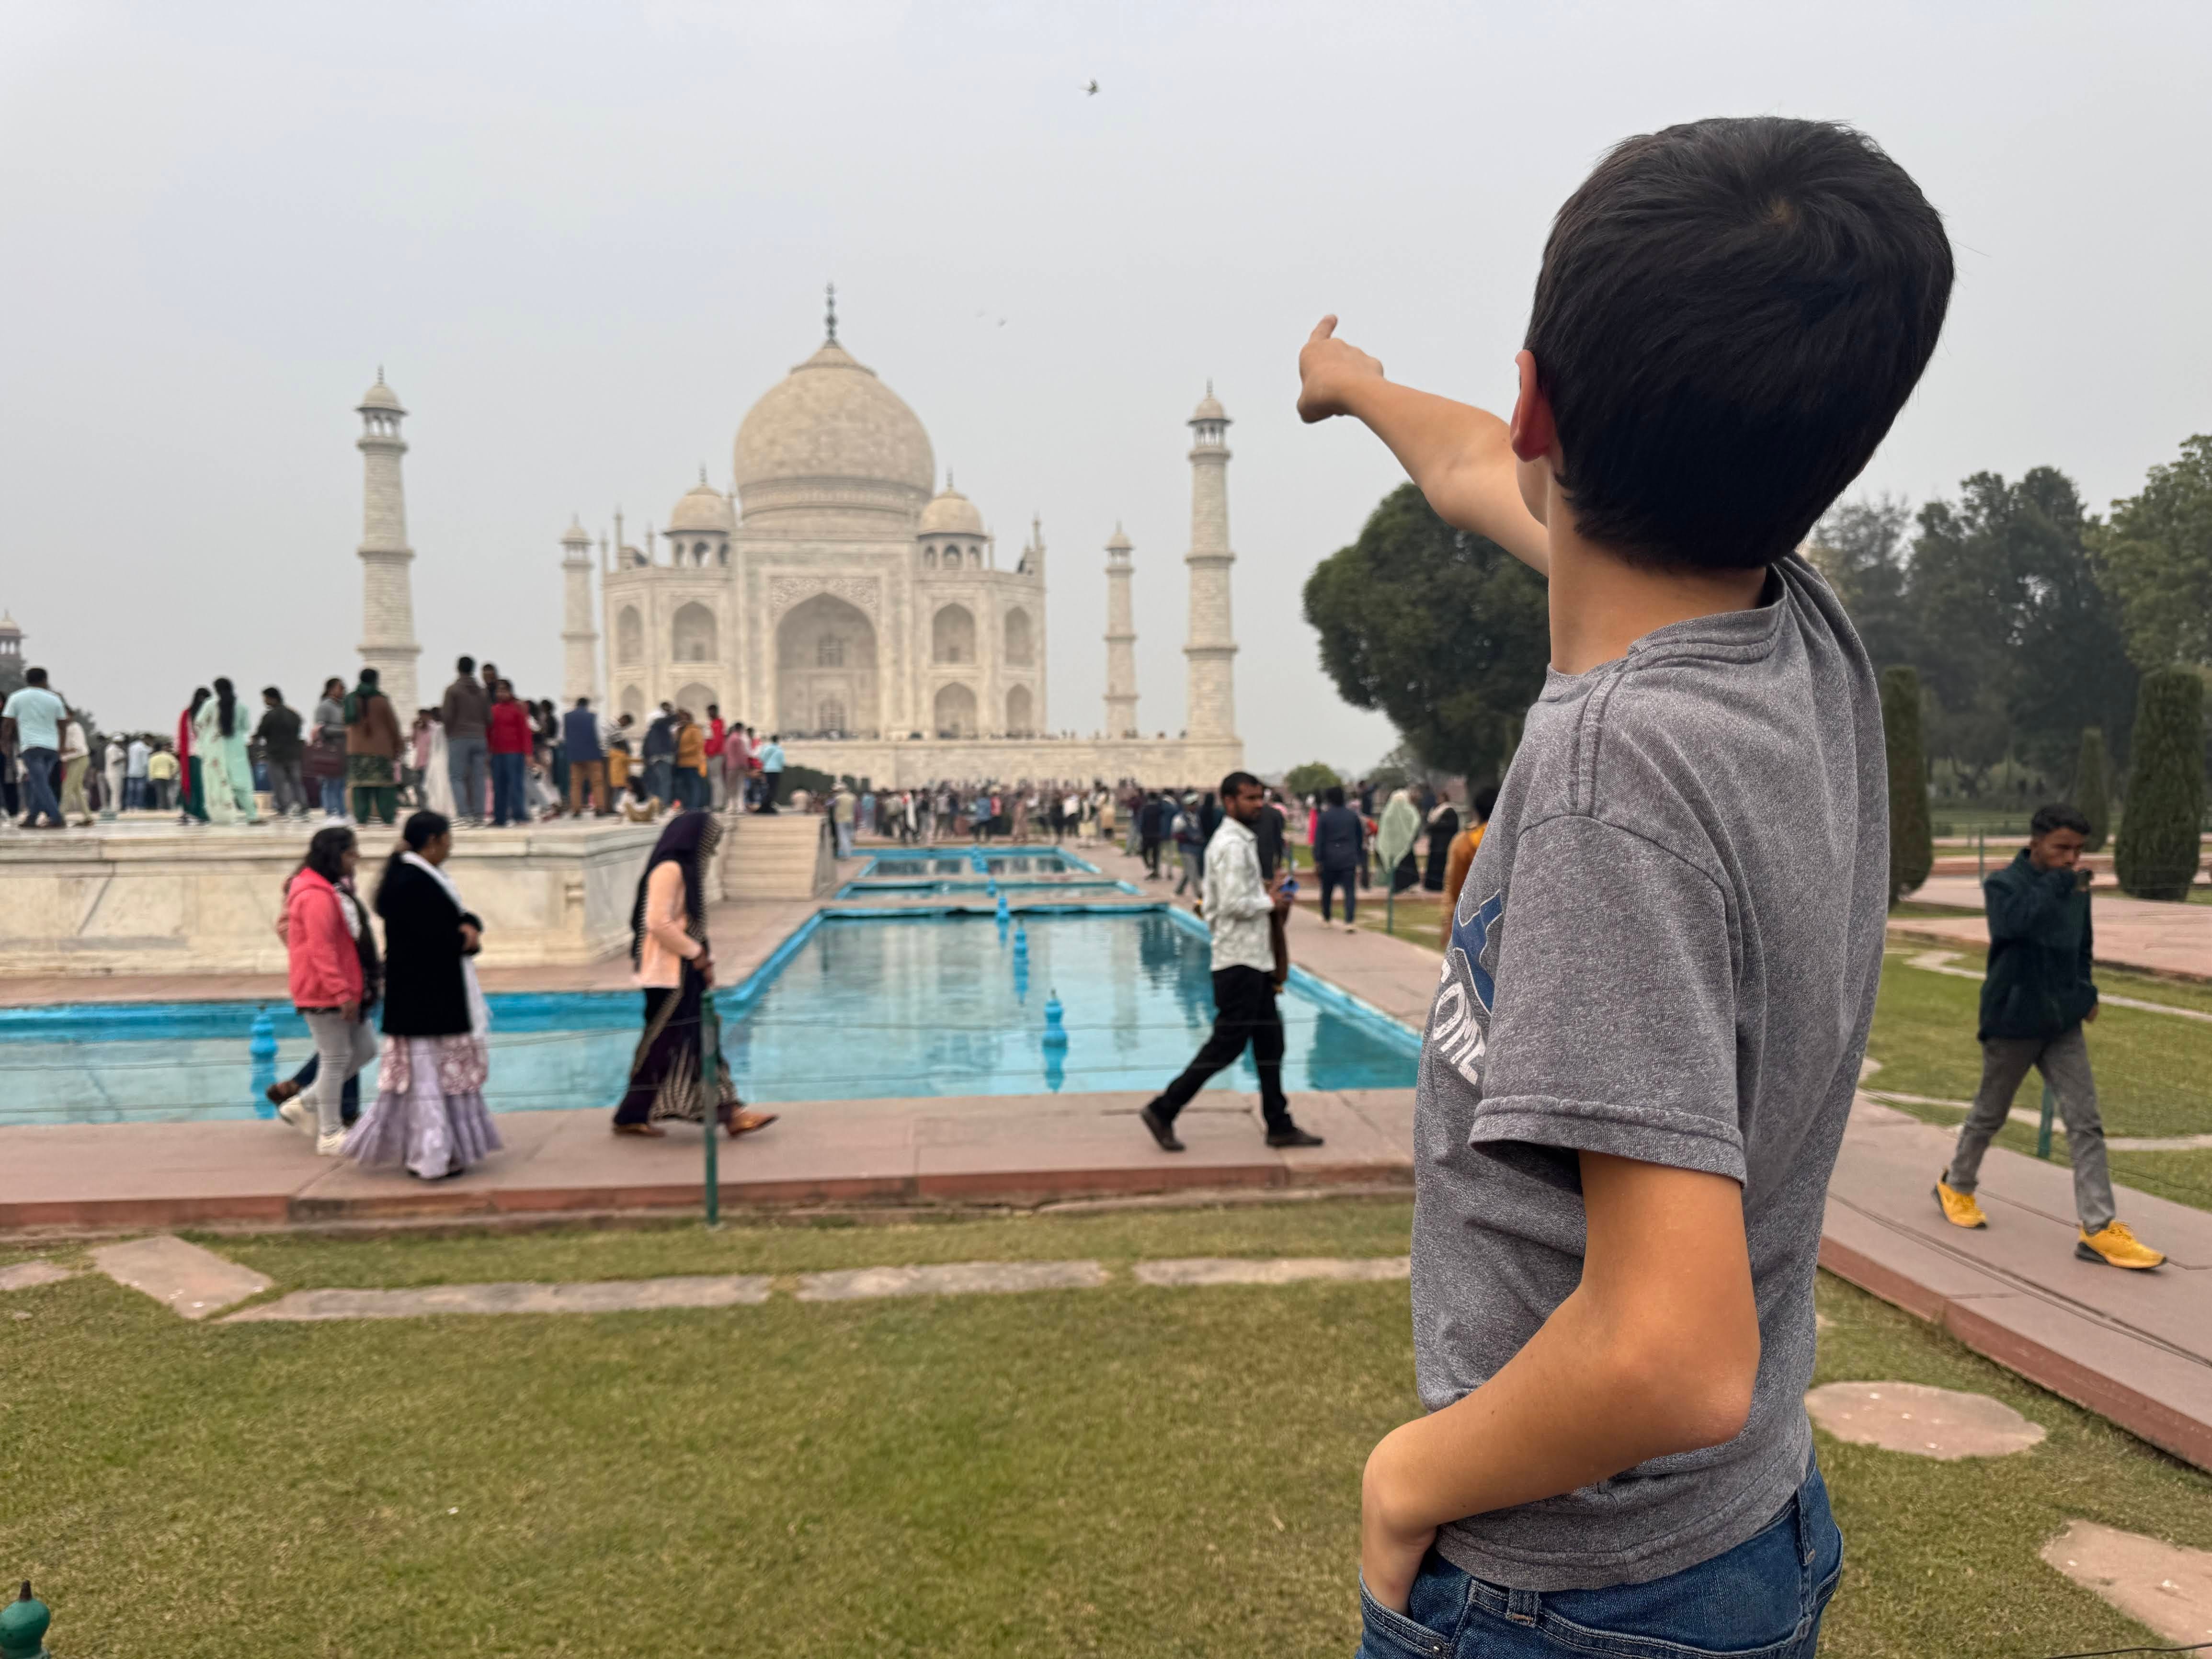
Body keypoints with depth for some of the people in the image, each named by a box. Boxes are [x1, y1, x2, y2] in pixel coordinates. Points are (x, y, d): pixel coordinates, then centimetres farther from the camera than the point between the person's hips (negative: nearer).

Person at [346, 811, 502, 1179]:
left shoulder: (424, 876, 12)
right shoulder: (411, 883, -20)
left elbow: (458, 916, 10)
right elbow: (432, 939, -24)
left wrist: (469, 926, -13)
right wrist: (467, 940, -6)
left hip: (438, 996, 10)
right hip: (426, 999, -10)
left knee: (429, 1074, 15)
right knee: (430, 1074, -1)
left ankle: (428, 1149, 23)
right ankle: (433, 1156, 7)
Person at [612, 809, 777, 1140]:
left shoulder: (686, 870, 14)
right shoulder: (669, 870, -15)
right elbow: (658, 923, -23)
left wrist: (704, 958, 8)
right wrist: (696, 953, -15)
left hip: (688, 973, 10)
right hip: (670, 974, -10)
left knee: (703, 1041, 7)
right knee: (662, 1044, -1)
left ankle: (730, 1113, 7)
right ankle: (631, 1117, 11)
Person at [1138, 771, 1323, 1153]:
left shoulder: (1238, 841, 16)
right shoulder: (1233, 845, -17)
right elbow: (1234, 904, -25)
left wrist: (1265, 890, 9)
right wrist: (1270, 903, -10)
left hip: (1254, 958, 11)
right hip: (1239, 960, -10)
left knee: (1269, 1042, 13)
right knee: (1227, 1044, -5)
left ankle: (1280, 1126, 20)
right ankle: (1162, 1111, 4)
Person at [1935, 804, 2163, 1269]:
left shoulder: (2076, 890, 6)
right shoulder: (2004, 884, -12)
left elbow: (2081, 947, 21)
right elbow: (2016, 921, -35)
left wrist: (2086, 993, 11)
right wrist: (2060, 883, -33)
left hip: (2063, 1023, 5)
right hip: (2012, 1022, -5)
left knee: (2086, 1121, -3)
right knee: (1990, 1115, 11)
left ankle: (2099, 1229, -3)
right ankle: (1956, 1186, 34)